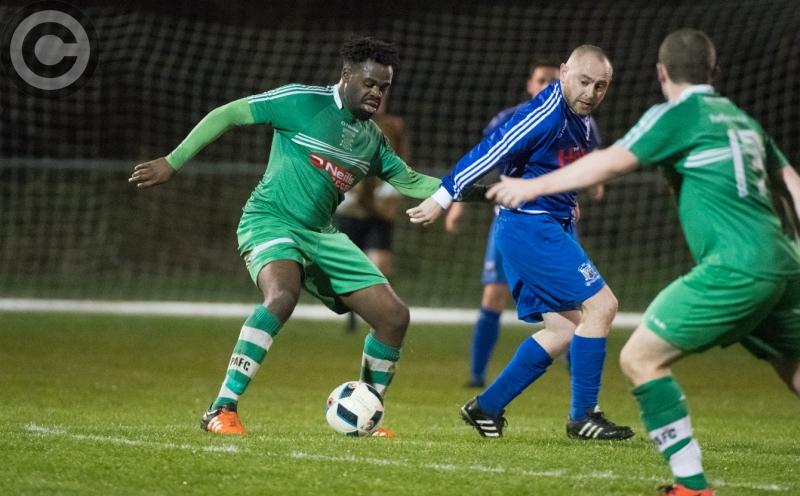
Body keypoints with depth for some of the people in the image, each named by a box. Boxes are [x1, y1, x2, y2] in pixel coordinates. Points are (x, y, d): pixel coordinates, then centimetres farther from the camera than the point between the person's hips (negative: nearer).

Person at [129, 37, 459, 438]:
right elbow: (228, 115, -5)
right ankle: (221, 410, -35)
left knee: (394, 317, -1)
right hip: (271, 221, -7)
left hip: (321, 236, 7)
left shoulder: (372, 138, 12)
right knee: (282, 295, -38)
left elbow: (409, 182, 25)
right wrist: (173, 162, -7)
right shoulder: (303, 102, -8)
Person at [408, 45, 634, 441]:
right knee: (601, 305, -12)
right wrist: (442, 198, -16)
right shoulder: (546, 114, -18)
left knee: (564, 329, 8)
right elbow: (489, 152, -17)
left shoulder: (581, 123, 12)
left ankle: (486, 408, 12)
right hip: (529, 226, -10)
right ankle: (582, 416, -6)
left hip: (551, 228, 10)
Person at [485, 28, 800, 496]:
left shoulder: (678, 114, 0)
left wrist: (536, 185, -3)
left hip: (736, 265, -8)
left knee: (640, 357, -3)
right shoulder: (742, 119, 22)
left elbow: (615, 161, -9)